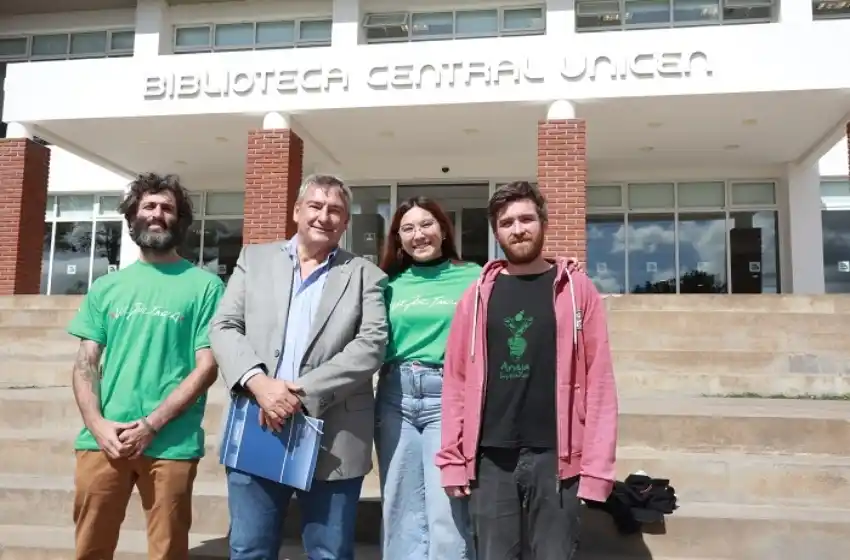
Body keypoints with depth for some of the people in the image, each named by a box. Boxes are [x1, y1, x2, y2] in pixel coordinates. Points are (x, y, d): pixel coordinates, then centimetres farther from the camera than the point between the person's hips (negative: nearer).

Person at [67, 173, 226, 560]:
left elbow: (207, 367, -4)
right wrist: (98, 425, -7)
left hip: (171, 443, -3)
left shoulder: (205, 286, 1)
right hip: (103, 440, 3)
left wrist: (150, 425, -12)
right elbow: (85, 363, 9)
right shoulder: (106, 287, 13)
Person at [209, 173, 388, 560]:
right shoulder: (254, 259, 12)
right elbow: (224, 327, 5)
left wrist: (303, 392, -15)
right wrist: (258, 381, -14)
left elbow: (371, 345, -5)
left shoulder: (366, 275, 7)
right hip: (256, 431, 2)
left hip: (334, 441, -1)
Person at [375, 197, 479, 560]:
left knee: (447, 514, -4)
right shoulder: (390, 284, 13)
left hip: (449, 396, -3)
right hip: (395, 397, 3)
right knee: (401, 512, 9)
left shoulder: (473, 277, 4)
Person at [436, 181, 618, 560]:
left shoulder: (576, 289, 2)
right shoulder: (479, 294, 7)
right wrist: (452, 458, -1)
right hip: (489, 458, 2)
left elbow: (599, 380, -2)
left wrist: (597, 465, -7)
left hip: (555, 456, -1)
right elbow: (455, 379, 5)